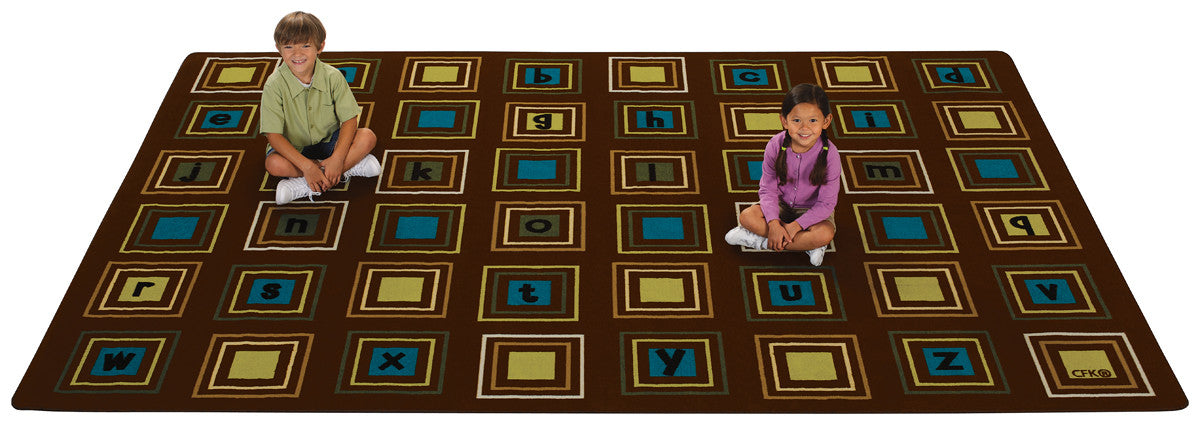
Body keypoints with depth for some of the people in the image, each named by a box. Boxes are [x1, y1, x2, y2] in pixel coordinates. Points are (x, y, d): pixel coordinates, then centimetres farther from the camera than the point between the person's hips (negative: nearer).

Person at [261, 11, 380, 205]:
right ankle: (352, 166, -23)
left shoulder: (332, 76, -14)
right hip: (293, 148, -1)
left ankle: (303, 187, -26)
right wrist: (306, 166, -32)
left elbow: (349, 120, -14)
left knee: (367, 137, -24)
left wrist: (337, 158, -28)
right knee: (274, 164, -32)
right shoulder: (274, 85, -18)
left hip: (329, 141, 2)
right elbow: (273, 135, -20)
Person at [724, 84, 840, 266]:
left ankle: (759, 241, -22)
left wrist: (795, 226, -29)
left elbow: (826, 203, -21)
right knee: (746, 216, -24)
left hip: (812, 210, -2)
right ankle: (805, 244, -19)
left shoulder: (829, 154, -25)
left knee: (826, 234, -33)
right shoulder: (775, 145, -20)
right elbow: (768, 189, -14)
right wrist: (774, 223, -28)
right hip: (780, 205, 2)